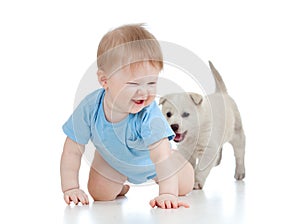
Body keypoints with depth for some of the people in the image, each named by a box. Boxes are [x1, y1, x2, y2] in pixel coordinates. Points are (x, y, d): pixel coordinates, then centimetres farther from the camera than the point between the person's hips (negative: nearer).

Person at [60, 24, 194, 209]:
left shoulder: (149, 114, -44)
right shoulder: (89, 109, -36)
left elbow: (162, 155, -50)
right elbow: (73, 151, -25)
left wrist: (168, 193, -61)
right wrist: (71, 188, -30)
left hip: (149, 159, -1)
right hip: (112, 161, 1)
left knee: (184, 187, 2)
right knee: (100, 195, -2)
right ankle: (120, 187, 34)